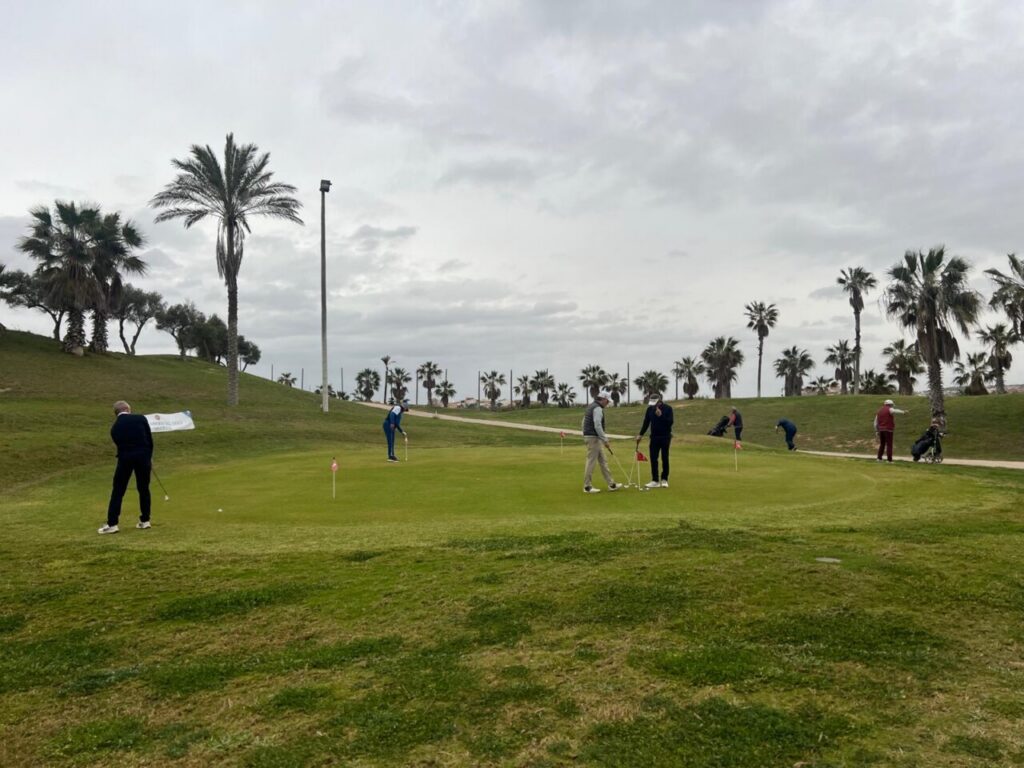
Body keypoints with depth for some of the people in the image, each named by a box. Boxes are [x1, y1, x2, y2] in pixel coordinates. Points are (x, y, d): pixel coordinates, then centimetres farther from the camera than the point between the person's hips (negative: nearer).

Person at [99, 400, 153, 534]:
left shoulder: (115, 428, 13)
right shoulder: (141, 418, 6)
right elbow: (150, 439, 5)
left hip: (125, 458, 0)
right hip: (143, 456, 0)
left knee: (118, 491, 6)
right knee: (144, 489, 12)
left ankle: (112, 524, 4)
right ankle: (145, 520, 17)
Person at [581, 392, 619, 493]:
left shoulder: (591, 406, 18)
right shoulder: (598, 408, -14)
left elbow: (584, 422, 21)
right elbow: (597, 426, -23)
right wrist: (605, 440, -17)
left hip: (588, 436, 11)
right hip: (593, 437, -11)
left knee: (602, 461, 11)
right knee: (591, 461, -5)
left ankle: (611, 484, 14)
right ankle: (587, 487, 0)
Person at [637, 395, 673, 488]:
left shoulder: (668, 408, -9)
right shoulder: (650, 408, 1)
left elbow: (670, 422, -16)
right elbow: (646, 422, 6)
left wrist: (661, 415, -26)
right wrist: (640, 434, 2)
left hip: (665, 437, -3)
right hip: (654, 437, 3)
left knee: (665, 459, 3)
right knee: (653, 459, -1)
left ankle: (664, 480, 12)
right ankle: (655, 481, 3)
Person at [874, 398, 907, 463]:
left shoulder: (879, 411, 16)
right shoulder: (889, 409, -3)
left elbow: (875, 422, 17)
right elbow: (895, 411, -29)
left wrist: (876, 430, 23)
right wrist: (903, 412, -44)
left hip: (881, 430, 6)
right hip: (888, 430, -6)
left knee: (882, 444, 17)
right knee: (889, 445, -4)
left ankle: (879, 458, 13)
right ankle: (890, 460, -6)